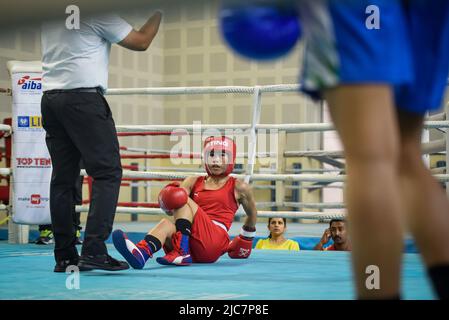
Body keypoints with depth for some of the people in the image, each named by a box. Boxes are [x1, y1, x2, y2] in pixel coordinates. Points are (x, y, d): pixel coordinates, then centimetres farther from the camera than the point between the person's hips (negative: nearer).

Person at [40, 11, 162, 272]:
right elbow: (141, 42, 3)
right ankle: (94, 251, -14)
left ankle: (64, 256, 7)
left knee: (63, 178, 8)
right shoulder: (98, 14, -4)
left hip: (50, 98, 8)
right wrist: (159, 13, 18)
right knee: (108, 172, -5)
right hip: (83, 97, -7)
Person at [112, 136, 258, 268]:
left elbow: (252, 215, 26)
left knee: (184, 201, -22)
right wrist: (167, 204, -20)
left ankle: (181, 252, -37)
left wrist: (246, 240, 37)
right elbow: (170, 211, 4)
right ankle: (141, 253, -61)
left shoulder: (238, 187, 10)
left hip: (215, 243, -3)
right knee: (166, 224, -31)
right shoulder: (193, 182, 18)